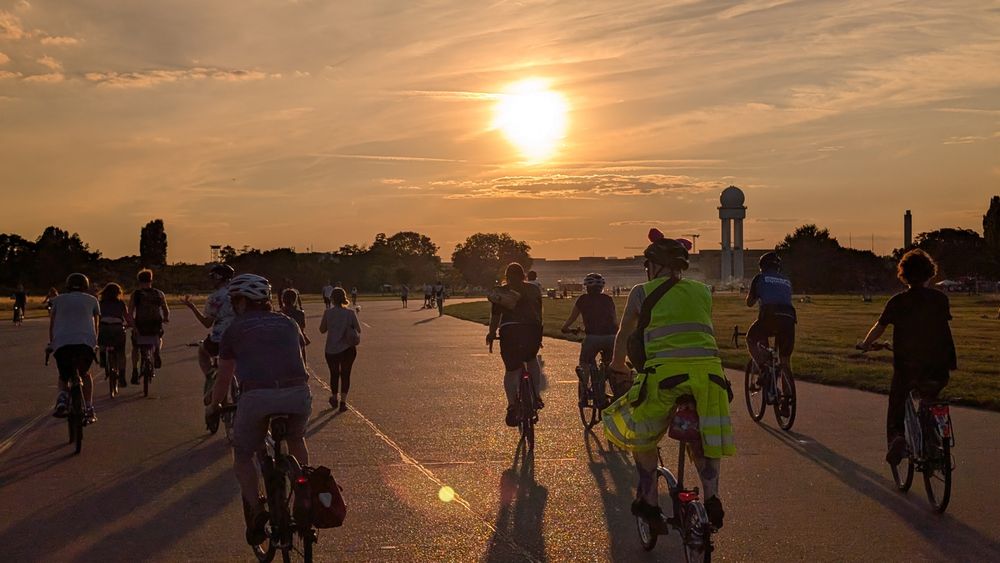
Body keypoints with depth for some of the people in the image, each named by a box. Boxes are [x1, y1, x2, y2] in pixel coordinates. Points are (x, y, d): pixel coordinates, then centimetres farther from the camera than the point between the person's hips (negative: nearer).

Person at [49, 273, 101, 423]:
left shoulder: (59, 300, 25)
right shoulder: (91, 300, 24)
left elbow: (52, 324, 26)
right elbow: (96, 325, 28)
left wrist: (51, 343, 37)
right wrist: (95, 342, 40)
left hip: (61, 342, 0)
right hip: (86, 342, 0)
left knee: (64, 376, 20)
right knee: (85, 374, 22)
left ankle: (62, 397, -10)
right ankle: (89, 409, 9)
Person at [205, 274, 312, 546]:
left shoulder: (235, 329, 17)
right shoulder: (288, 323, 25)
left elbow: (224, 377, 21)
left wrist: (213, 406, 39)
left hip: (256, 396, -3)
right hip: (298, 392, 3)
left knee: (243, 455, 20)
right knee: (296, 440, 34)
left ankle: (255, 509, 1)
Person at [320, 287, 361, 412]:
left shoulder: (328, 313, -9)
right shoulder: (350, 313, -9)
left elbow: (322, 330, 1)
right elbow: (358, 330, -2)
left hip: (331, 349, 1)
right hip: (348, 349, 0)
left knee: (334, 374, 18)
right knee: (345, 374, 9)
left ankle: (334, 398, 31)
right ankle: (343, 401, 2)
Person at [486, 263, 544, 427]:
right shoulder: (534, 290, 17)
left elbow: (495, 316, 8)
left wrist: (491, 333, 22)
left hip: (510, 331, -3)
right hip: (533, 330, 3)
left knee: (511, 370, 3)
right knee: (532, 360, 29)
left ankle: (512, 405, -13)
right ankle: (536, 396, 21)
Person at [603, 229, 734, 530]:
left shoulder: (642, 292, 13)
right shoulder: (703, 292, 21)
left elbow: (623, 336, 23)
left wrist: (617, 368, 41)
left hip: (665, 373, -3)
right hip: (708, 371, 3)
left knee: (640, 434, 21)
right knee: (704, 438, 26)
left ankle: (649, 502, 21)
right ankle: (711, 496, 7)